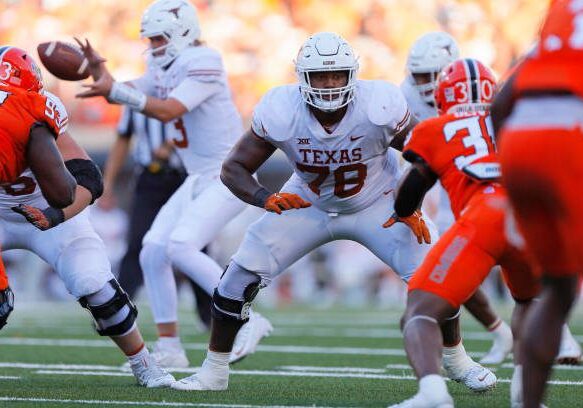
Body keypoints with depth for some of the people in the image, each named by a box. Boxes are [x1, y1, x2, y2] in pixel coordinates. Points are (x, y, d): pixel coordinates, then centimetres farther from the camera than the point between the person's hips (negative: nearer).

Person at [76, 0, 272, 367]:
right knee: (154, 252, 2)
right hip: (200, 180, 10)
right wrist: (99, 69, -6)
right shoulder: (166, 69, 11)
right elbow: (120, 93, 13)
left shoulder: (203, 65, -17)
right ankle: (169, 348, 9)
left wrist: (117, 90, -30)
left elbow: (169, 110, -27)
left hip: (230, 177, -10)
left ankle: (248, 322, -15)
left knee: (181, 247, -23)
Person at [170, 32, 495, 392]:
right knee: (240, 277, -11)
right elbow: (234, 168, -19)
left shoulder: (379, 106, -30)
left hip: (376, 206, -1)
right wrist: (265, 198, -39)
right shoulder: (281, 112, -27)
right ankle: (215, 371, 8)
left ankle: (457, 360, 14)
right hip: (308, 205, 1)